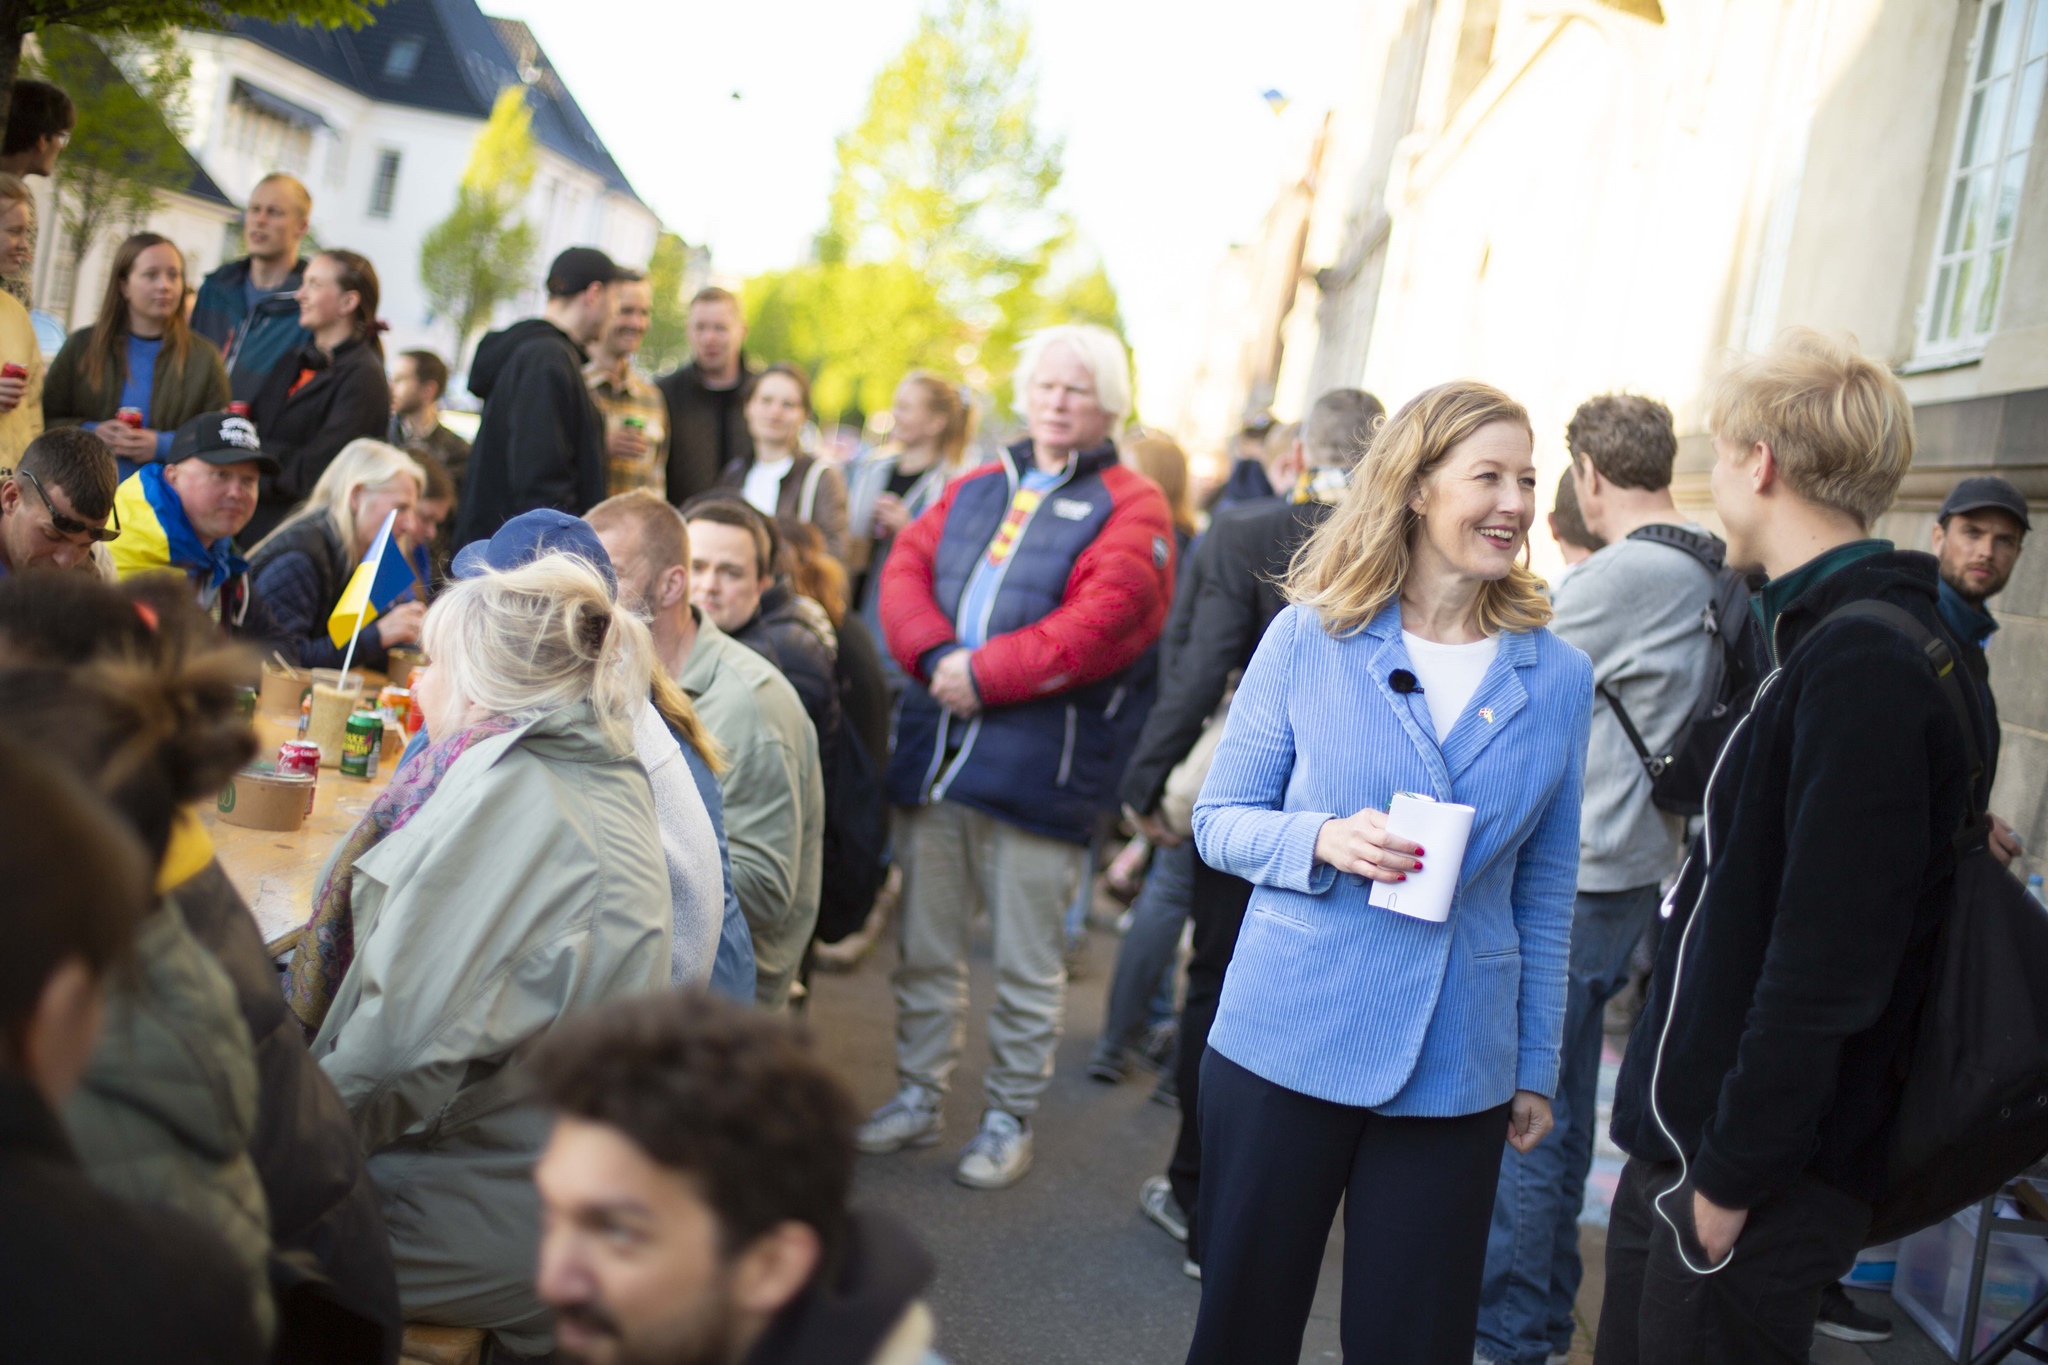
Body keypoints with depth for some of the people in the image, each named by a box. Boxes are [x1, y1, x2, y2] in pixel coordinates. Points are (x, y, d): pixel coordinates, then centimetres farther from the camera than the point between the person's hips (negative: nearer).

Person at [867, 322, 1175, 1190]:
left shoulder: (1130, 506, -1)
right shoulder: (974, 491, 17)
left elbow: (1100, 621, -15)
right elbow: (906, 567, 6)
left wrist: (985, 674, -17)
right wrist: (936, 657, -13)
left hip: (1039, 768, -5)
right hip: (935, 754, 5)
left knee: (1026, 966, 4)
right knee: (926, 948, 14)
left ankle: (1010, 1118, 20)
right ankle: (917, 1099, 28)